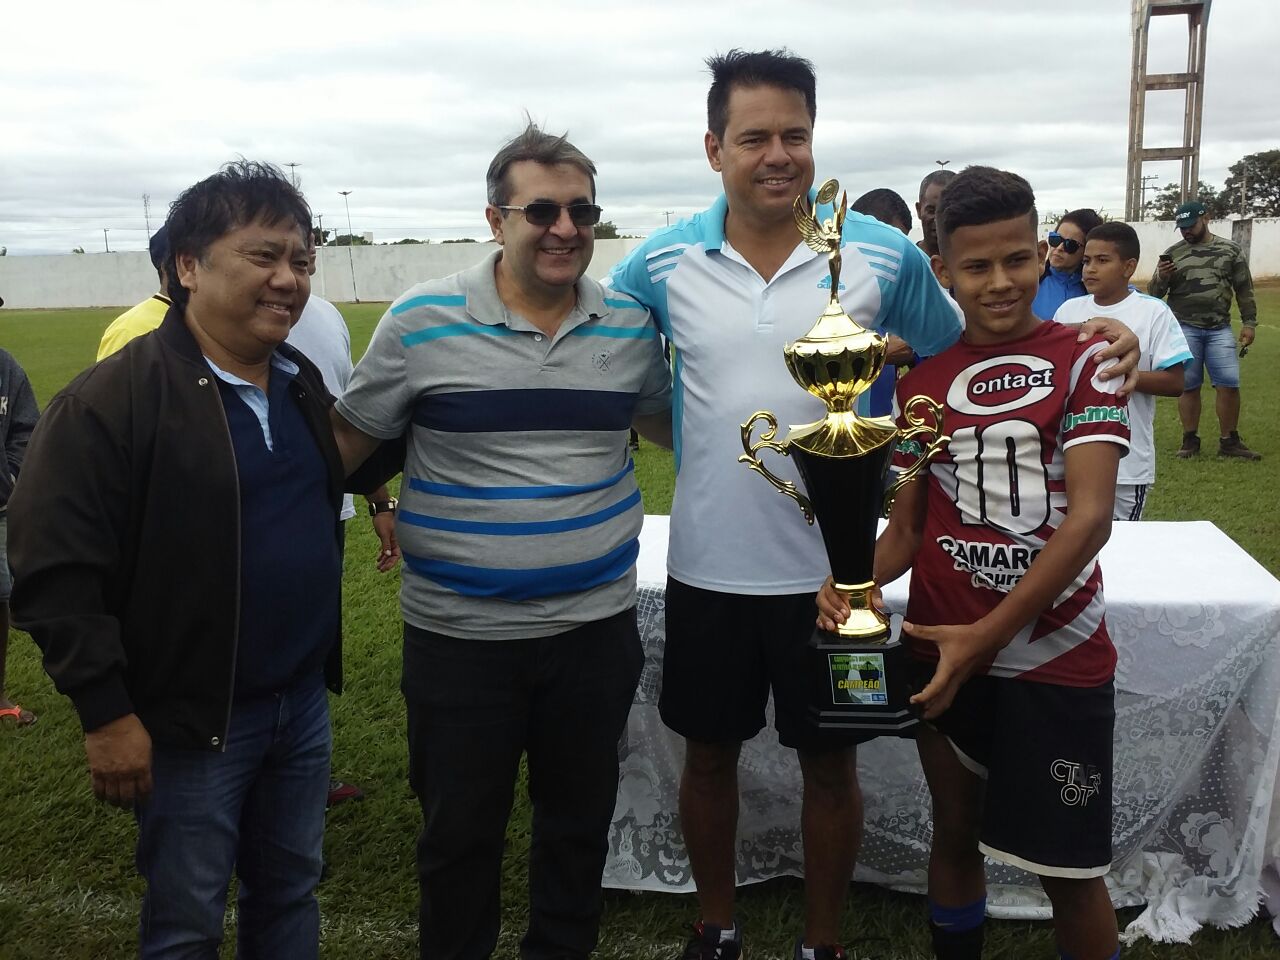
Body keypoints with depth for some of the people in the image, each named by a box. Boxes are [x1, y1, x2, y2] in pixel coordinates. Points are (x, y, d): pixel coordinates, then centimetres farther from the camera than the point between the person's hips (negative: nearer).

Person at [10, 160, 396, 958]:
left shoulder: (304, 383, 6)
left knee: (291, 894, 21)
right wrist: (107, 713, -18)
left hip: (304, 701, 6)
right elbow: (54, 574, -18)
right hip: (192, 719, -6)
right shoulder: (111, 401, -17)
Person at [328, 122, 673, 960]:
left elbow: (672, 425, 17)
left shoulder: (631, 325, 1)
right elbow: (347, 438, 0)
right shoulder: (423, 322, -9)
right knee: (460, 833, 15)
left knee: (579, 822, 20)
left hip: (597, 628, 3)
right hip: (459, 633, -2)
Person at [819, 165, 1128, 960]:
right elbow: (908, 522, 6)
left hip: (1056, 656, -3)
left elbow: (1090, 516, -15)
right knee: (956, 835, 18)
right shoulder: (922, 379, 6)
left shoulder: (1082, 361, -4)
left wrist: (987, 634, -22)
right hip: (944, 651, 3)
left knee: (1071, 871, 5)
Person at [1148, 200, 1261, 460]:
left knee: (1229, 385, -3)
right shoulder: (1173, 253, 6)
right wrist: (1161, 278, -15)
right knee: (1188, 386, 3)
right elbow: (1154, 293, 7)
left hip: (1219, 329, 0)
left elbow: (1244, 290, 10)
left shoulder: (1230, 250, 7)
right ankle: (1190, 441, 13)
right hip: (1184, 329, 0)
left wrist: (1249, 323, 4)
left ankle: (1229, 442, 8)